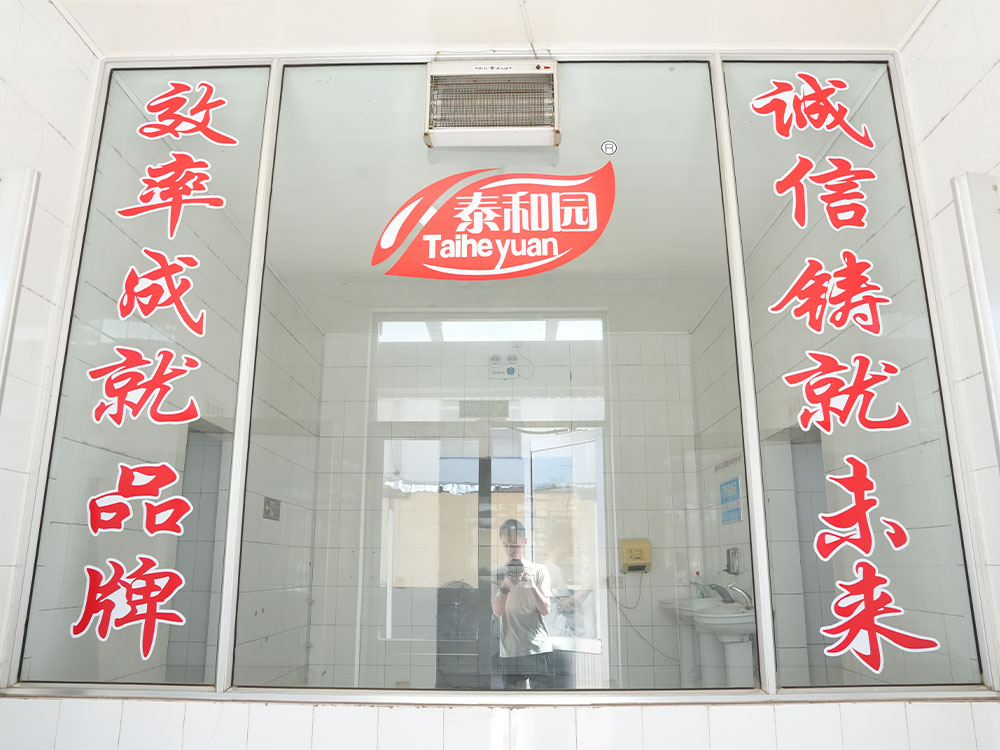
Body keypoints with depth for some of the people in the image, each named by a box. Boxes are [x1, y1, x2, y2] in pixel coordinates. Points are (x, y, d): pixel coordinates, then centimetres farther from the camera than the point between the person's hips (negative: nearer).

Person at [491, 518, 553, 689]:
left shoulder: (539, 570, 1)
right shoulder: (498, 573, 5)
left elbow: (546, 610, -3)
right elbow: (497, 611, -5)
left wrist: (532, 584, -18)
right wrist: (505, 586, -21)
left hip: (538, 648, -1)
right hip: (510, 651, 1)